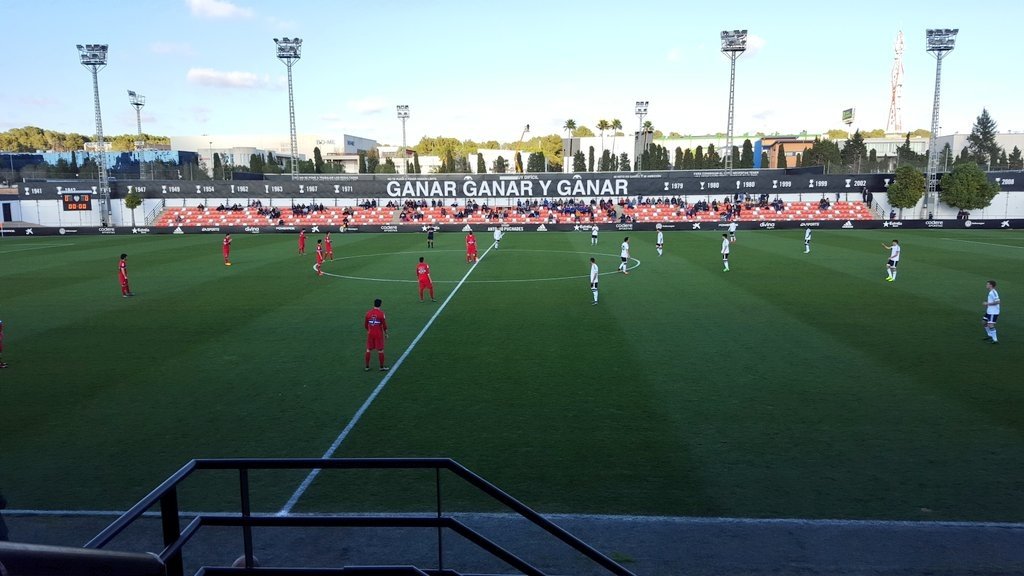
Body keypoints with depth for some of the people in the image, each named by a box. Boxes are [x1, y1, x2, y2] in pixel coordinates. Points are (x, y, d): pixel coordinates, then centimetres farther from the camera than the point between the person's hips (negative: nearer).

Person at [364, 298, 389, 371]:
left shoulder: (368, 313, -1)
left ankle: (367, 367, 17)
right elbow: (384, 325, -9)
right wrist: (386, 334, 4)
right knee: (380, 350, 6)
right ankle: (382, 367, 13)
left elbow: (365, 325, 7)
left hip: (370, 334, 3)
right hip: (379, 334, -3)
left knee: (368, 350, 12)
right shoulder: (381, 313, -12)